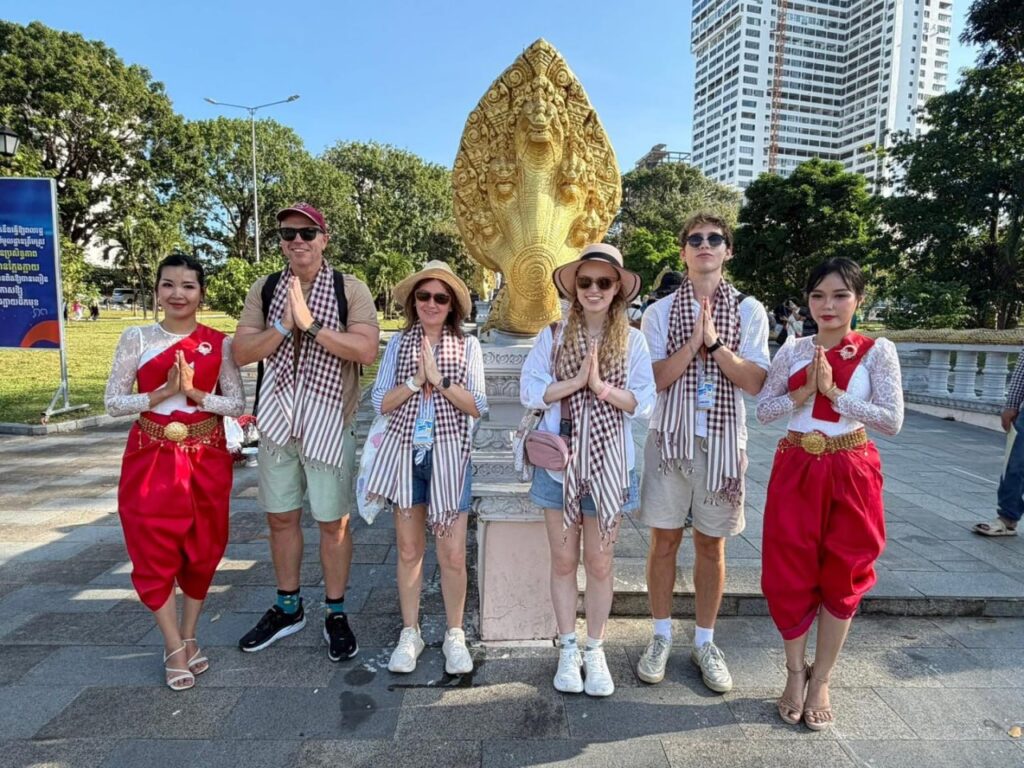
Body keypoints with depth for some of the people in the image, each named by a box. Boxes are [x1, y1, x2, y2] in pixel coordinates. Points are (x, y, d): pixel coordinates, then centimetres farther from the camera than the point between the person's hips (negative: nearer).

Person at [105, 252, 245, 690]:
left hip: (206, 457, 1)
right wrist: (163, 392, -16)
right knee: (155, 550, 0)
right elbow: (113, 402, -3)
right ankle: (174, 648, 17)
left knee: (202, 548, 9)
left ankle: (189, 638, 29)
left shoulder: (219, 343, 0)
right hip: (152, 456, 0)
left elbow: (237, 404, -3)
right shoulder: (137, 338, -1)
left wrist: (194, 393, -16)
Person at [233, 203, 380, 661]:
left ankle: (336, 614, 24)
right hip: (277, 420, 4)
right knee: (281, 518, 15)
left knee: (333, 521, 6)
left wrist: (311, 324, -23)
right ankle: (287, 608, 35)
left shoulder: (349, 290, -6)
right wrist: (283, 326, -16)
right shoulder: (264, 290, 6)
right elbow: (241, 353, -2)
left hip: (329, 422, -4)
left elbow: (367, 350, -19)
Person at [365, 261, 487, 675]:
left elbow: (477, 407, -6)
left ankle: (455, 635, 23)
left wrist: (439, 378, -16)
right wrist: (416, 379, -14)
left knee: (452, 554, 2)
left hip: (450, 457, -1)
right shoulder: (399, 343, 5)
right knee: (409, 549, 12)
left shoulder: (468, 345, 0)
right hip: (406, 455, 2)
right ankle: (410, 634, 28)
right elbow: (381, 402, -1)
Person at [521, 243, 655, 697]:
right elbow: (529, 391, -7)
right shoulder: (553, 335, 1)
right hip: (559, 461, 1)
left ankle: (595, 651, 28)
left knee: (599, 563, 10)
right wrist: (576, 381, -18)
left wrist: (602, 387, -20)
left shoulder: (632, 340, 1)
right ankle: (568, 649, 28)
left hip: (608, 464, 0)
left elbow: (645, 402, -6)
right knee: (563, 560, 10)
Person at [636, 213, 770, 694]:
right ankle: (661, 638, 24)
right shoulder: (661, 311, 3)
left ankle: (705, 643, 26)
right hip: (670, 437, 0)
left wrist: (714, 344, -15)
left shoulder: (749, 311, 4)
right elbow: (655, 379, -6)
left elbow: (755, 382, -5)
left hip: (723, 440, 0)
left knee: (711, 545, 10)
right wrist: (694, 341, -17)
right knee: (664, 540, 6)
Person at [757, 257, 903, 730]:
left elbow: (892, 420, -11)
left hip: (849, 473, -1)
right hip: (796, 470, 2)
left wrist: (834, 393, -16)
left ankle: (821, 681, 27)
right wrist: (806, 391, -13)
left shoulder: (878, 351, -4)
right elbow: (763, 411, 0)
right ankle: (795, 673, 26)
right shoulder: (793, 350, 2)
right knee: (789, 573, 5)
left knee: (841, 577, 9)